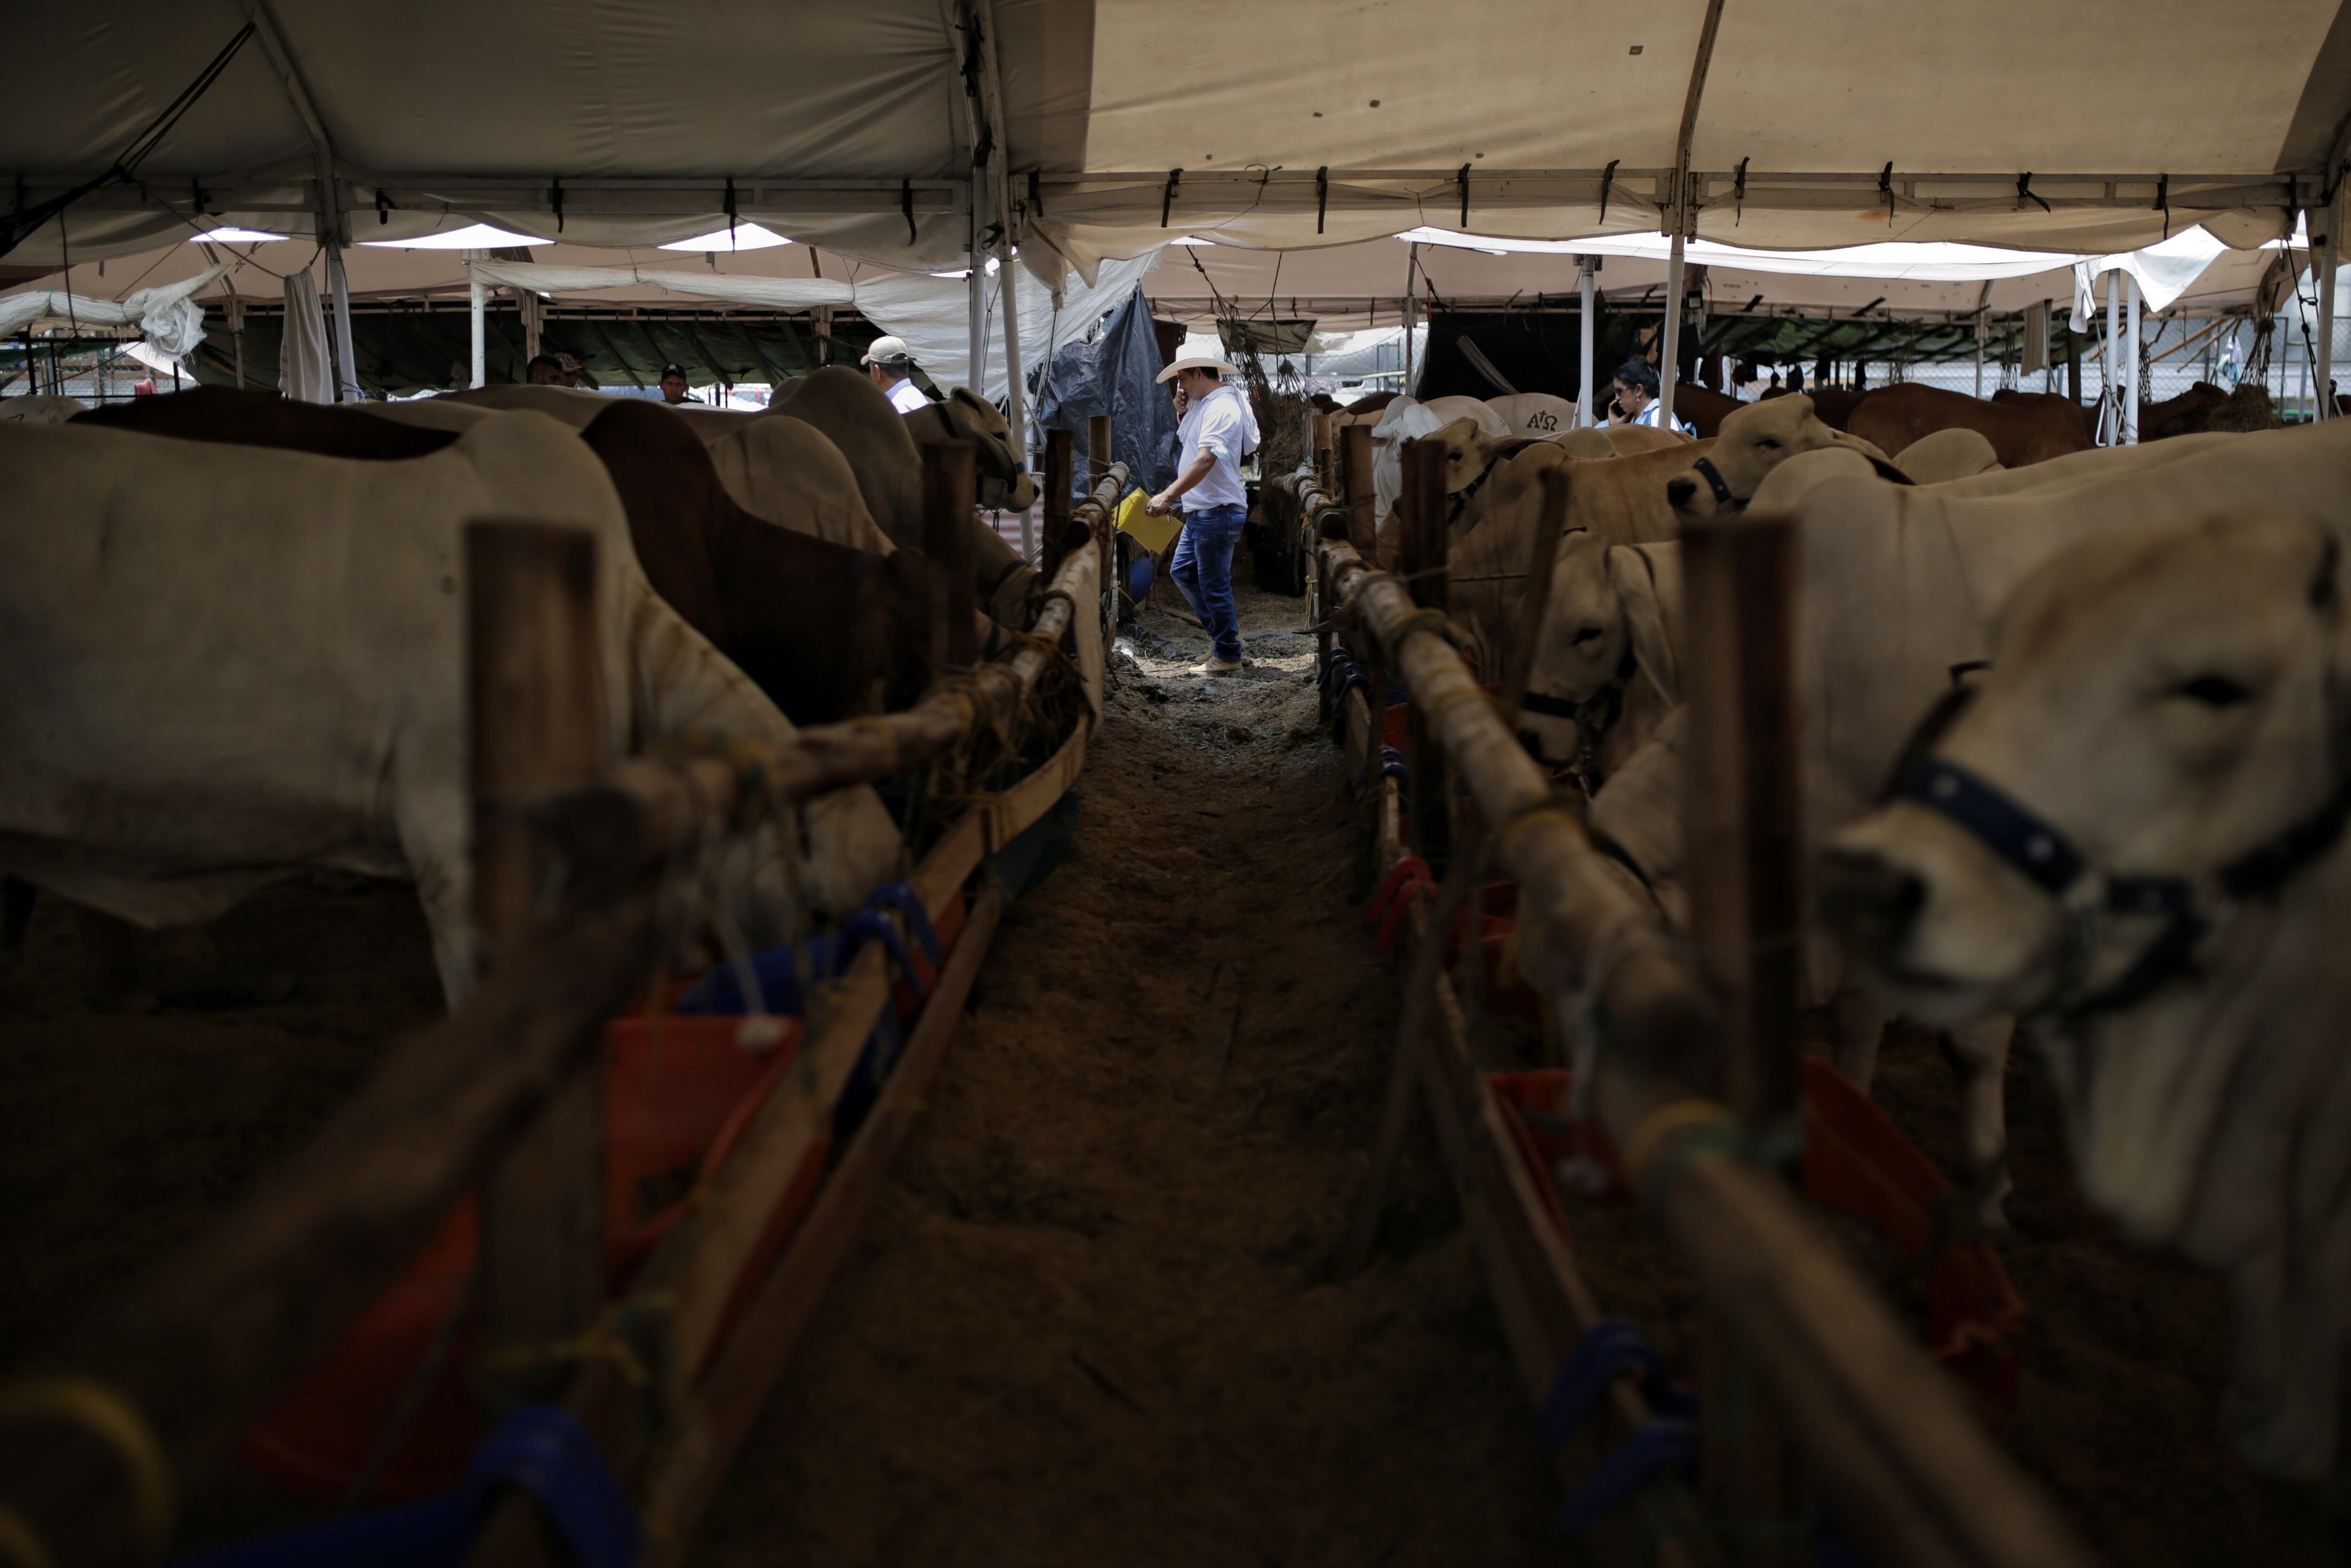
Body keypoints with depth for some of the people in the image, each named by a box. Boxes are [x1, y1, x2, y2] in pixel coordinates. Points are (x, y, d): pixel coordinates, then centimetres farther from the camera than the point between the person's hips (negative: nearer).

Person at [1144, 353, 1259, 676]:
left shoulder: (1221, 407, -18)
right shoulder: (1203, 404, 14)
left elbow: (1205, 460, -30)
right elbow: (1186, 440, 23)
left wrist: (1169, 496, -36)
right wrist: (1182, 413, 5)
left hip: (1218, 512, -11)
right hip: (1200, 511, 11)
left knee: (1214, 586, -3)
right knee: (1182, 571, 18)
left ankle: (1228, 656, 7)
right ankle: (1223, 633, 26)